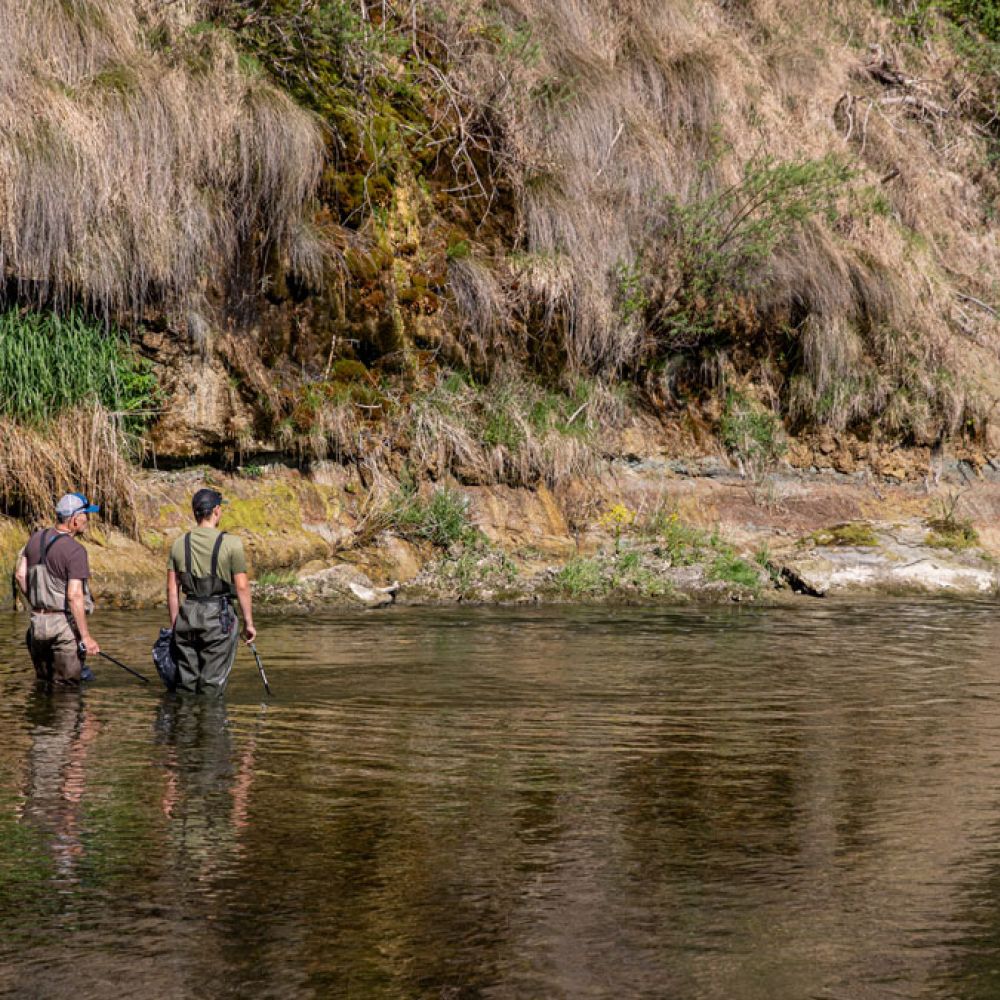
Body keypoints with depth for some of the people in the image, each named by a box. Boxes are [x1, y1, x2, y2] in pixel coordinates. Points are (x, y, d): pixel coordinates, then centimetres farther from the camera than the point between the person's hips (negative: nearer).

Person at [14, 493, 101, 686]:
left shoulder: (36, 538, 5)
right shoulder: (75, 551, -16)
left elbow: (20, 575, 9)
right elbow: (74, 596, -21)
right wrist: (86, 636, -19)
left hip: (37, 623, 6)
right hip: (65, 625, -6)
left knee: (42, 682, 16)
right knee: (66, 684, 0)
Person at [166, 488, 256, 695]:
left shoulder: (179, 544, 5)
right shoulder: (231, 544, -7)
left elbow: (172, 588, 6)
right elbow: (242, 587, -7)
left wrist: (174, 624, 13)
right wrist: (248, 623, 0)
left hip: (187, 615, 4)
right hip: (218, 616, -4)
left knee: (186, 680, 10)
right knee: (212, 682, 0)